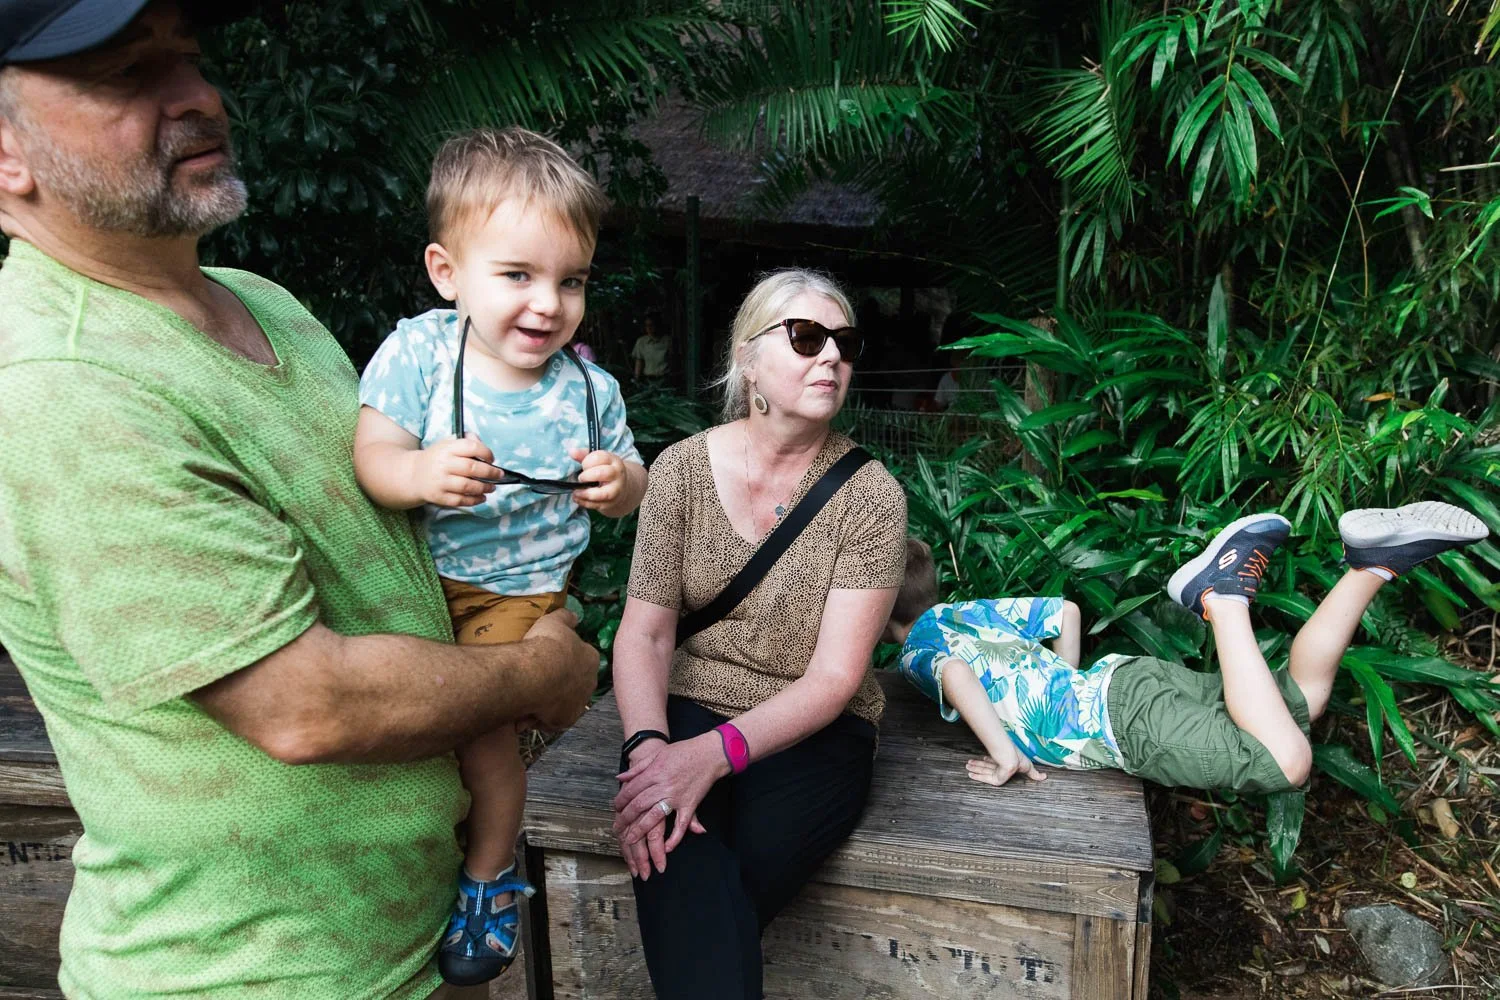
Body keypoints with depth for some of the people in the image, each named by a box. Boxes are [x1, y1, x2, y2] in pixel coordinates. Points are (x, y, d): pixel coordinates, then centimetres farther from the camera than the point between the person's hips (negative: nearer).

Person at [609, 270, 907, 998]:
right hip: (690, 709, 1)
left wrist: (714, 753, -26)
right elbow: (645, 632, -4)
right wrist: (647, 745, -24)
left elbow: (834, 677, -12)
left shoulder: (870, 495, -7)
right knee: (679, 863, -30)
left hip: (811, 729, 0)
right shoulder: (682, 468, -2)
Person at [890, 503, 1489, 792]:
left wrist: (1004, 752, -18)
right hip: (1120, 676, 8)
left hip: (1119, 718, -8)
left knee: (1286, 764, -21)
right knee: (1302, 698, 16)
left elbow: (954, 671, -28)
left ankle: (1222, 598, -20)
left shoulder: (917, 649, -2)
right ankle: (1374, 564, 4)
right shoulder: (965, 609, 20)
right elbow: (1066, 611, 25)